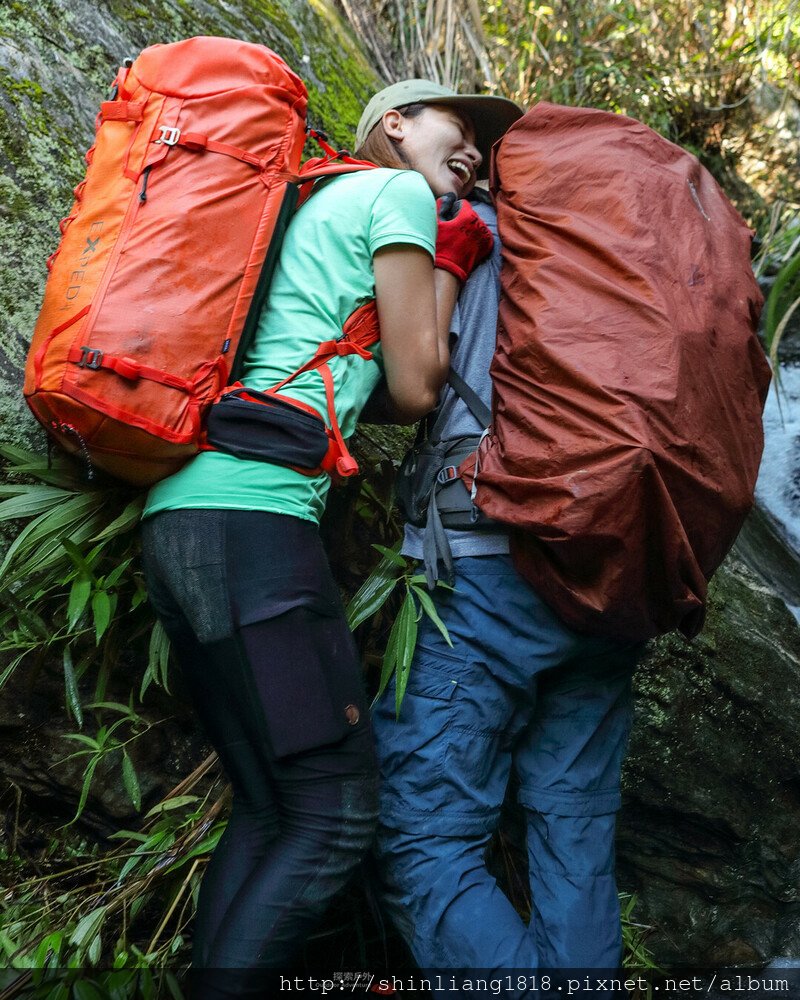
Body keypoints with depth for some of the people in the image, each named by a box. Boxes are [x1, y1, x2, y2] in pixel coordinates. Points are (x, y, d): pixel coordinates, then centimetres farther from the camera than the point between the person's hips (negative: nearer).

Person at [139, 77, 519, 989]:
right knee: (335, 814, -6)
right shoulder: (400, 194, 5)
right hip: (251, 513, -10)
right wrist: (448, 265, 13)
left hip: (176, 515, 10)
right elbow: (414, 392, 0)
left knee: (270, 810, 11)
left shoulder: (320, 204, 31)